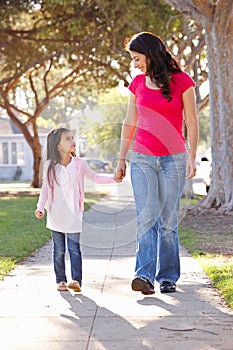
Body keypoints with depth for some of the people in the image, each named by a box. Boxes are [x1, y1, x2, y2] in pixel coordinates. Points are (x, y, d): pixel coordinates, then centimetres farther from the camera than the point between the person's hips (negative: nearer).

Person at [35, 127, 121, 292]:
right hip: (55, 215, 0)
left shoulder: (79, 163, 1)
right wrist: (41, 207, -7)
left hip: (73, 214, 0)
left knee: (74, 248, -4)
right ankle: (61, 280, 14)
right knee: (59, 250, 6)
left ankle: (76, 280, -4)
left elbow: (95, 177, 8)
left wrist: (113, 178, -4)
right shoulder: (50, 165, -1)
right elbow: (46, 188, 3)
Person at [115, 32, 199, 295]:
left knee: (168, 220, 0)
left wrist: (192, 157, -8)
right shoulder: (137, 84, 10)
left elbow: (191, 122, 0)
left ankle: (167, 277, 9)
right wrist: (121, 159, 13)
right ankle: (145, 275, -17)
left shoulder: (182, 81, -1)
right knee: (146, 216, -11)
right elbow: (129, 123, 14)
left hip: (173, 159, -2)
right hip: (142, 158, 2)